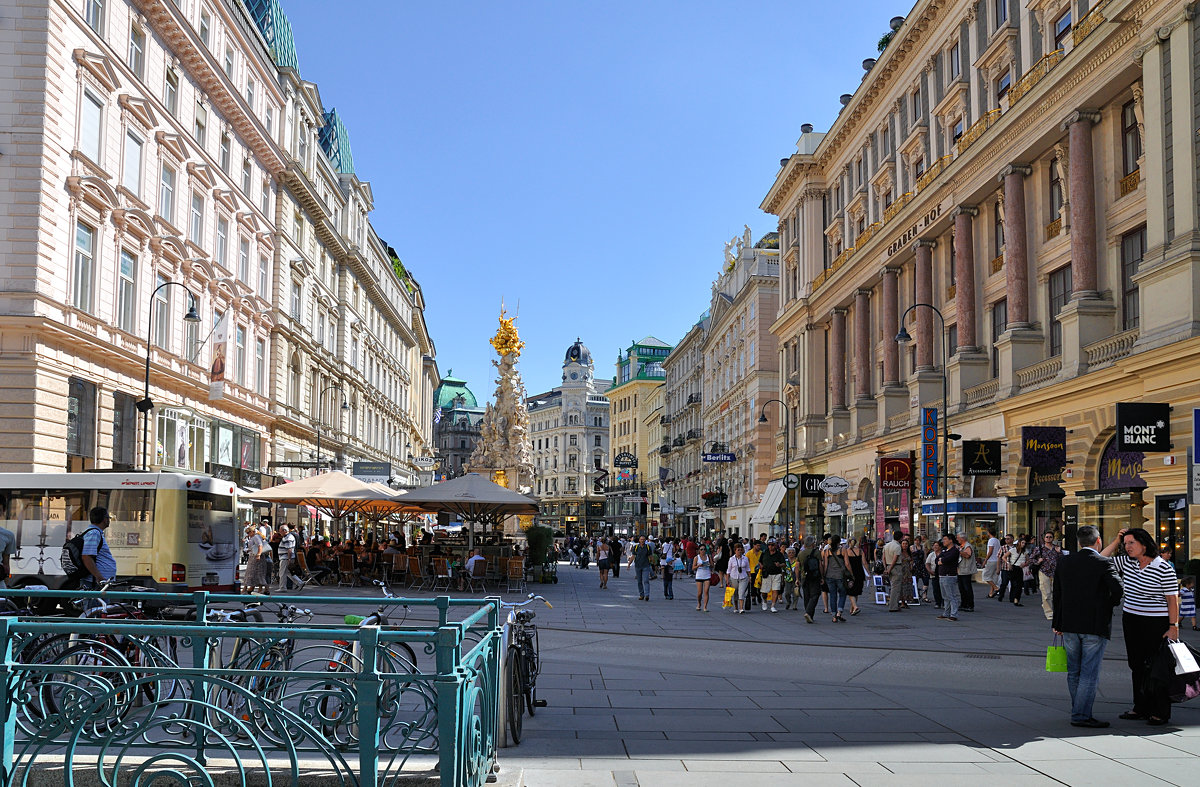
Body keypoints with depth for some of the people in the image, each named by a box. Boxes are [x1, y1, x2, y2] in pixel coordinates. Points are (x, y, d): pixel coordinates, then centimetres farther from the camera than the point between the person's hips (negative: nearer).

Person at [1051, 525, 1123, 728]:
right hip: (1096, 626, -5)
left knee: (1074, 673, 14)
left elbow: (1056, 595, 9)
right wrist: (1109, 606, 2)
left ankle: (1079, 712, 21)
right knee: (1089, 673, 0)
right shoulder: (1104, 563, -9)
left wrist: (1057, 624, 16)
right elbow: (1119, 590, -20)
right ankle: (1081, 715, -1)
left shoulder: (1064, 563, 5)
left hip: (1069, 627, 5)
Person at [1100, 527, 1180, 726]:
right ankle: (1141, 709, 20)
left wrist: (1173, 627, -15)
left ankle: (1161, 713, 8)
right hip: (1130, 621, 6)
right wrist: (1116, 541, 2)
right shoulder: (1127, 562, 5)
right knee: (1137, 666, 11)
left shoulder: (1164, 569, -12)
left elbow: (1173, 599, -11)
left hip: (1156, 625, -6)